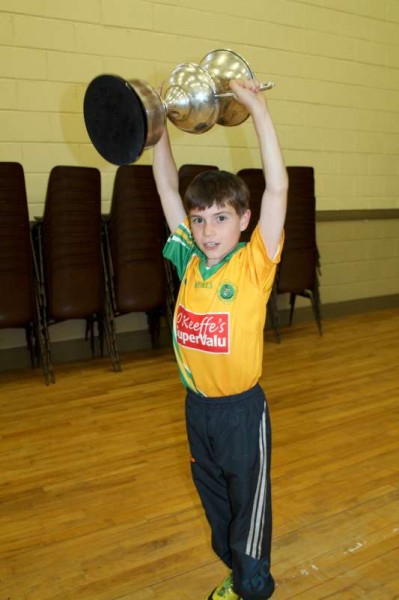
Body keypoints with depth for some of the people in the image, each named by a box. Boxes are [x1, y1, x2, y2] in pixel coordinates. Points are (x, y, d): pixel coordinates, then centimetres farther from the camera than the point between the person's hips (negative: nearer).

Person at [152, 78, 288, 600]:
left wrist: (258, 110, -28)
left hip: (242, 409, -5)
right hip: (197, 406, 5)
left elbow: (277, 188, -26)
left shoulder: (254, 265, -16)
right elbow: (167, 187, 1)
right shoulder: (189, 262, -4)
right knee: (215, 505, 25)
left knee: (249, 508, 14)